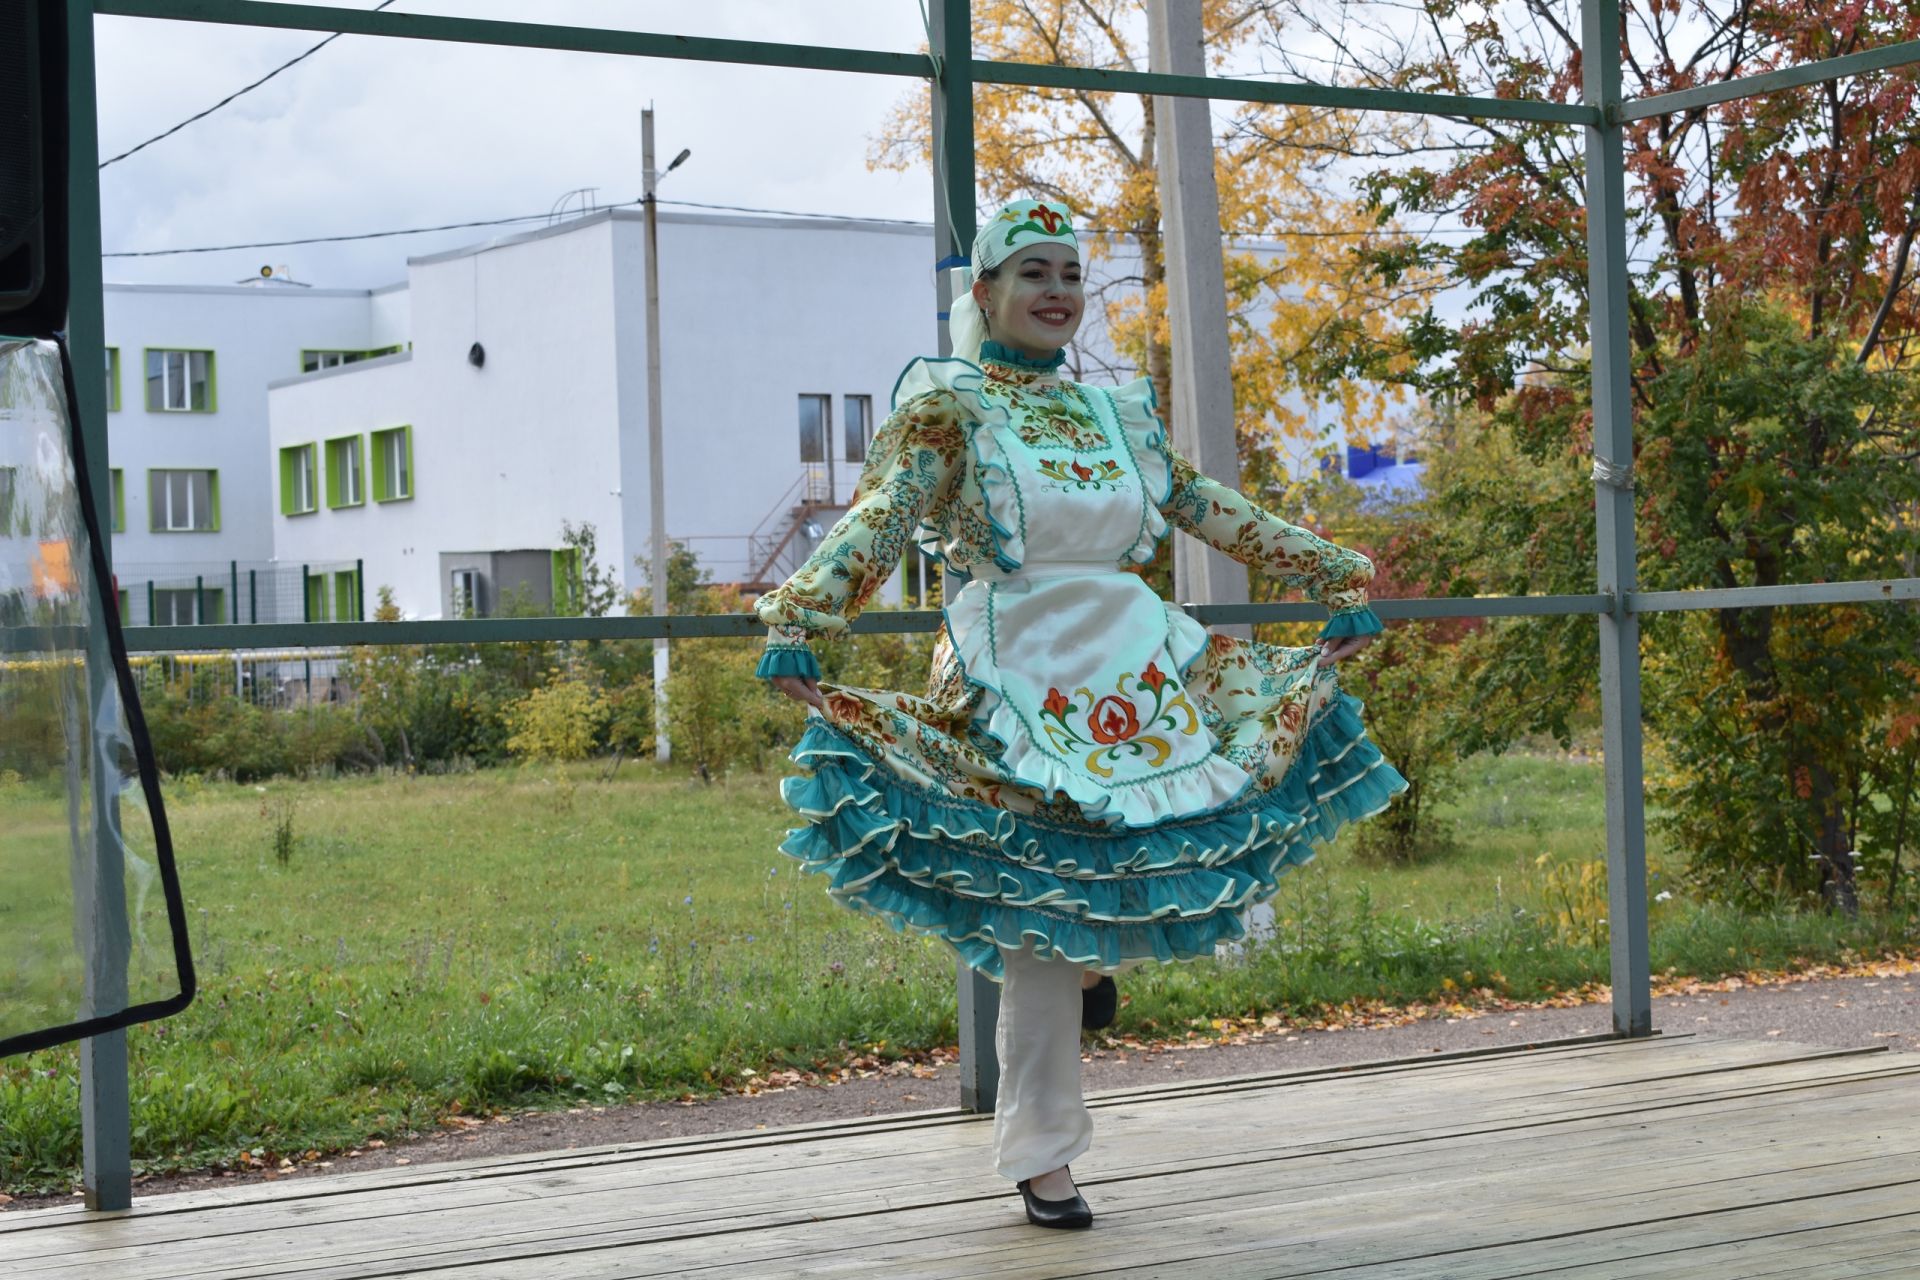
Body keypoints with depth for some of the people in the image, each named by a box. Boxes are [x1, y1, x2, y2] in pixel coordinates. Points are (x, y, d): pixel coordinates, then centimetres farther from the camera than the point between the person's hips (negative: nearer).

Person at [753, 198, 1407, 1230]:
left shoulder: (1118, 410, 15)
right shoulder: (947, 404, -2)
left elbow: (1216, 513, 20)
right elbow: (875, 521, -15)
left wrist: (1335, 582, 21)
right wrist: (797, 622, -31)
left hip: (1141, 666, 6)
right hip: (1018, 682, -6)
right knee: (1038, 922, -5)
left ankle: (1108, 950, 18)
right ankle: (1041, 1154, 9)